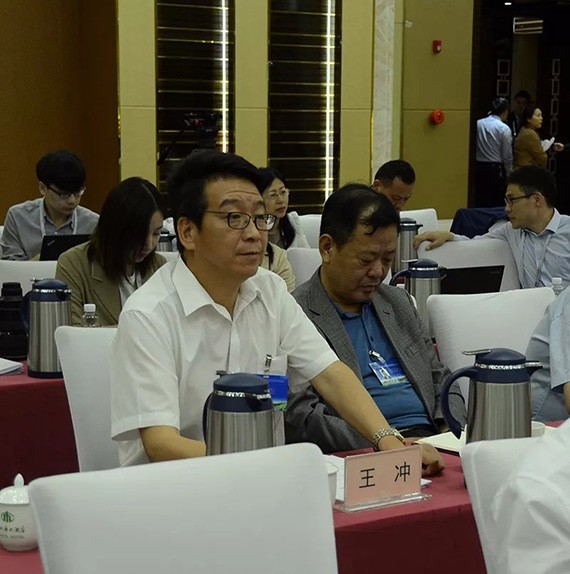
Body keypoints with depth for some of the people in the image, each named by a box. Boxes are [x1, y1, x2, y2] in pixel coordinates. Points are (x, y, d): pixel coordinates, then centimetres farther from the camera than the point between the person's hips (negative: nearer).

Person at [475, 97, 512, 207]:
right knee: (496, 204, 3)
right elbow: (507, 156, -5)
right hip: (495, 169, -4)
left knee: (480, 203, 10)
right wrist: (508, 174, 8)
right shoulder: (504, 128, -9)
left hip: (478, 168, 4)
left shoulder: (478, 124, 1)